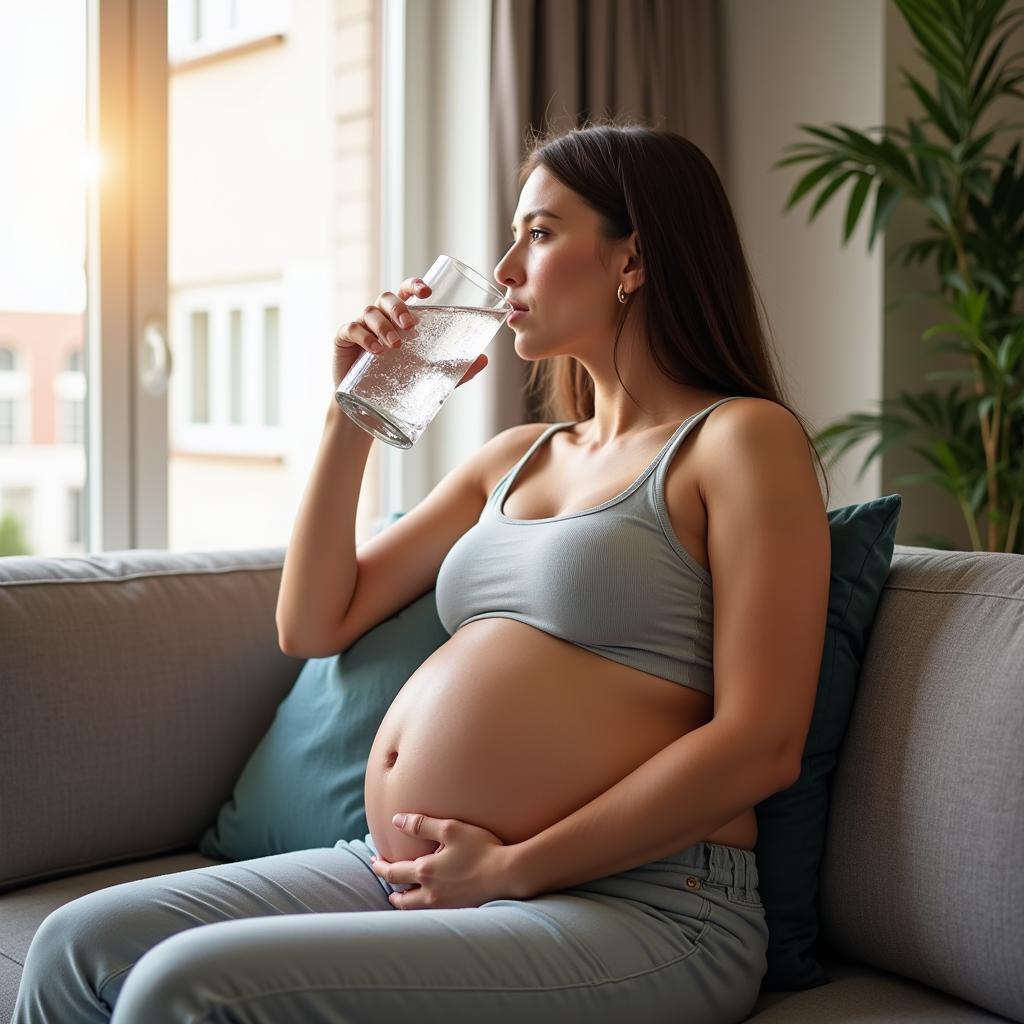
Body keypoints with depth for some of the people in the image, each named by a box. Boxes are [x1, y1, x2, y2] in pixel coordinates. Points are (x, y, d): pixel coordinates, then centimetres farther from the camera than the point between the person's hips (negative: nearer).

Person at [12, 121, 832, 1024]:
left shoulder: (742, 439, -2)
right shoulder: (516, 458, 19)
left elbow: (762, 743, -12)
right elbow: (313, 626, 19)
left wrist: (515, 866, -13)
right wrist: (350, 416, 10)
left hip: (630, 907, -7)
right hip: (407, 876, 7)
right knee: (80, 943, -8)